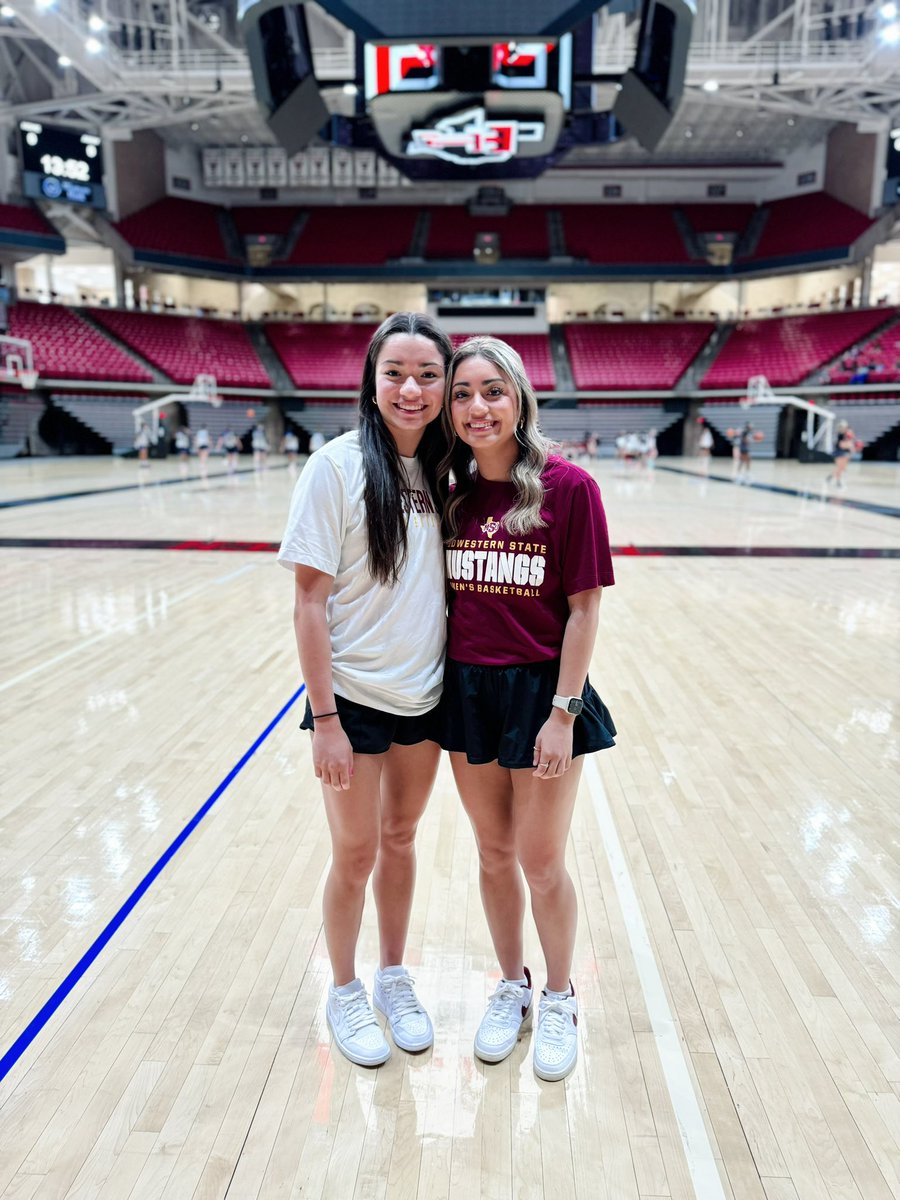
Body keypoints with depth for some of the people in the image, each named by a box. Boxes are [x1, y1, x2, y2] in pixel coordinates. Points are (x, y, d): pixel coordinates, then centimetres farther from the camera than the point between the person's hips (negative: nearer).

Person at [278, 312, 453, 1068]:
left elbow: (451, 581, 8)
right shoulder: (338, 466, -14)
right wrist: (324, 720, -15)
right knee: (356, 853, 10)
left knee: (401, 837, 19)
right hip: (355, 696, -4)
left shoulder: (441, 469, 1)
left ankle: (394, 977, 41)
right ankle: (345, 992, 35)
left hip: (426, 693, 5)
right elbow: (310, 601, -14)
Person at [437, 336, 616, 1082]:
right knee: (494, 854, 17)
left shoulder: (567, 487, -11)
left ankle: (560, 999, 35)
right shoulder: (453, 494, 2)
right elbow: (445, 599, 7)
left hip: (540, 691, -4)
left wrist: (563, 713, -13)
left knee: (542, 862, 8)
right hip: (466, 690, 4)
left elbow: (584, 608, -11)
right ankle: (512, 986, 39)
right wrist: (445, 698, 6)